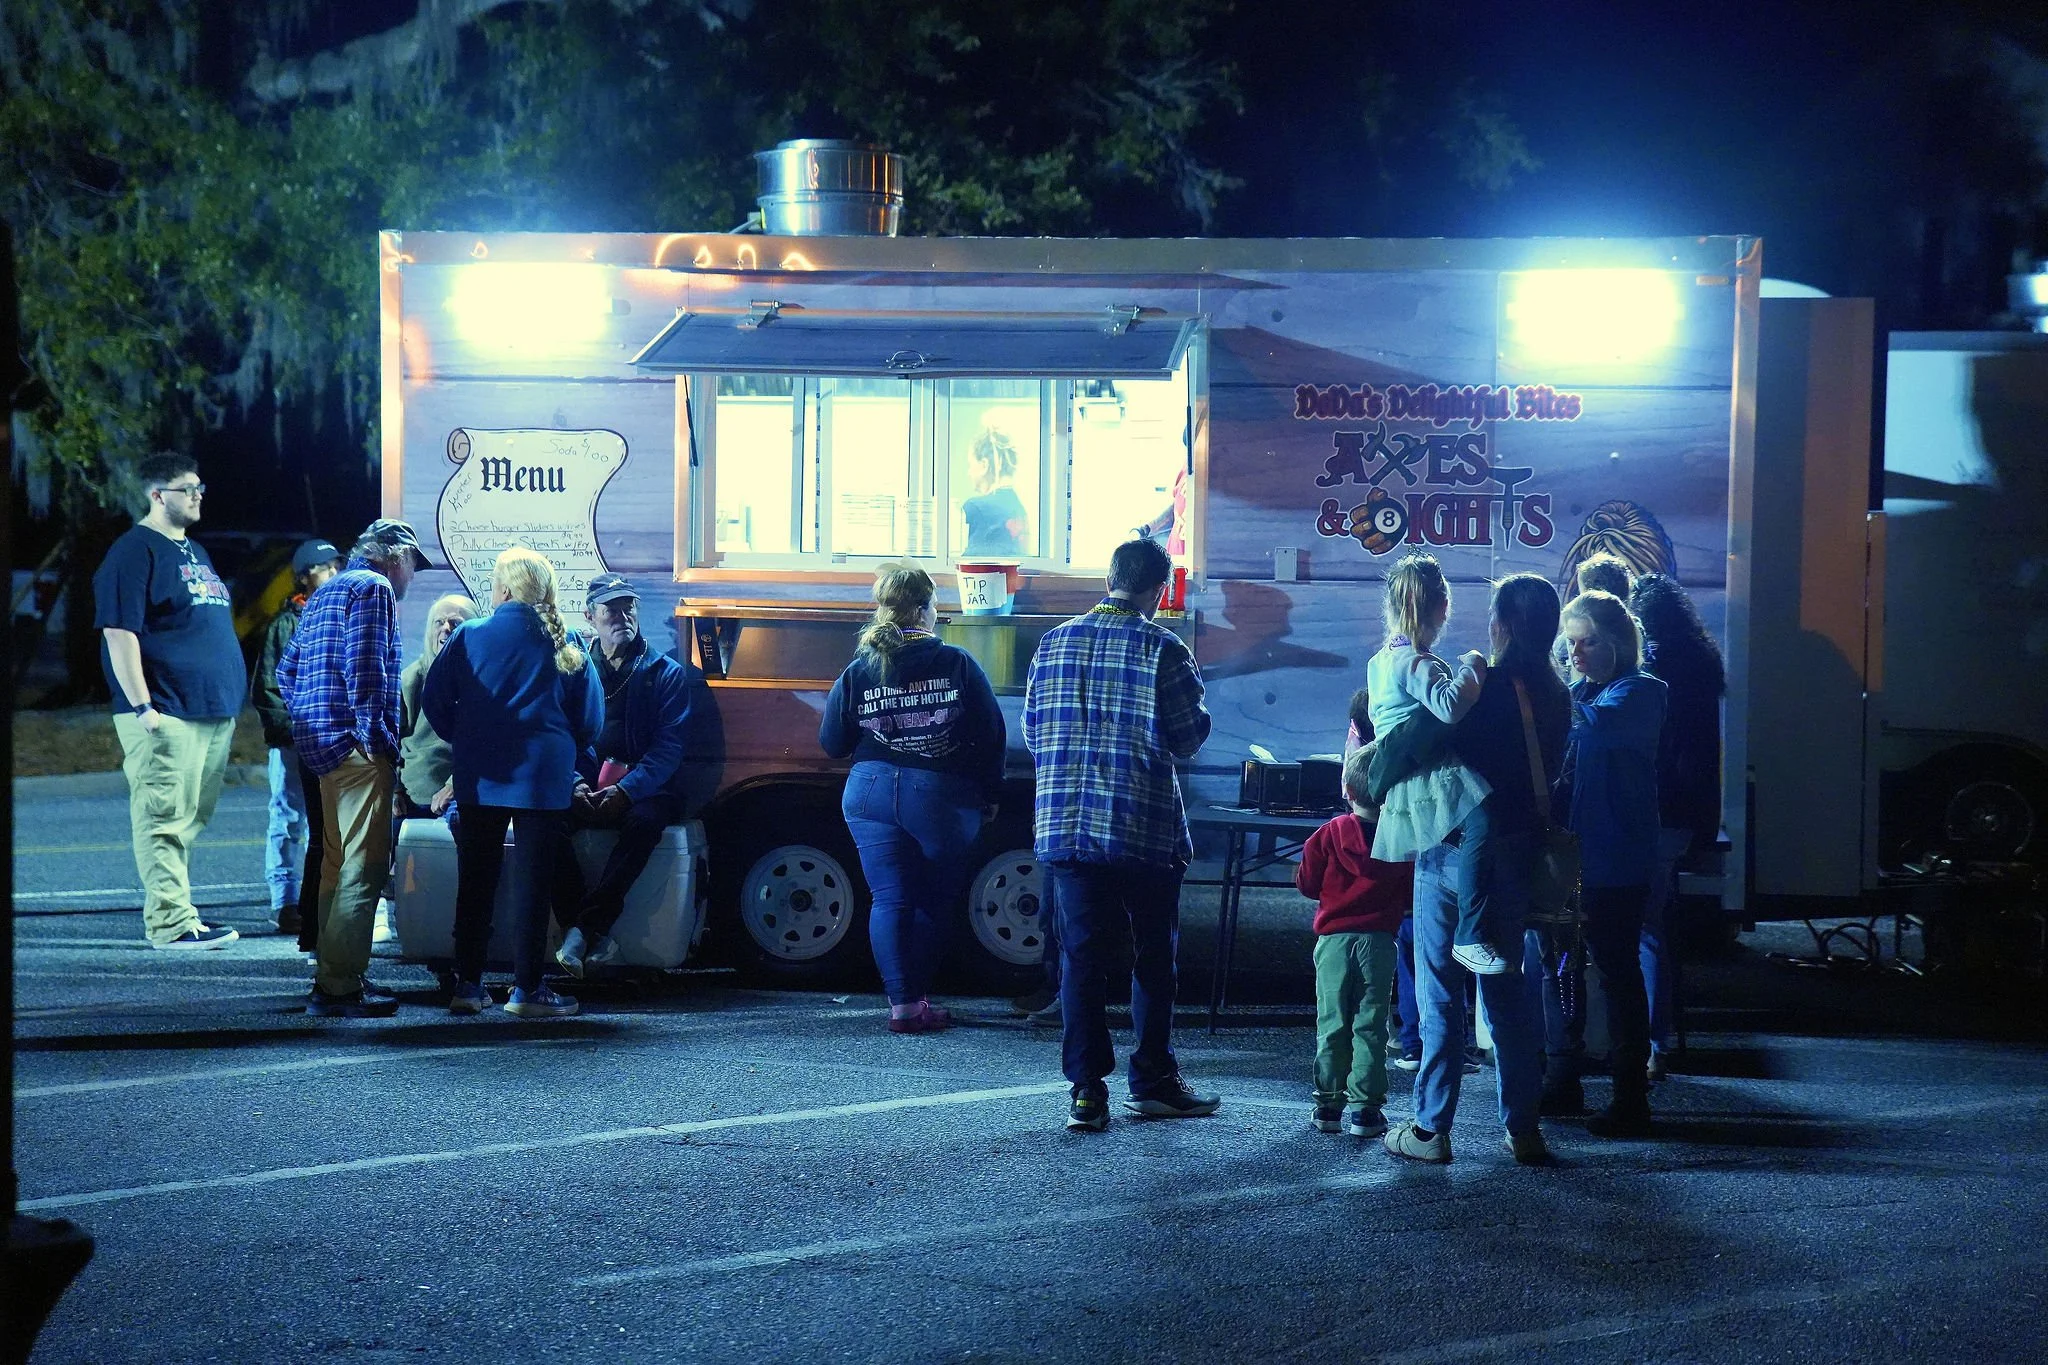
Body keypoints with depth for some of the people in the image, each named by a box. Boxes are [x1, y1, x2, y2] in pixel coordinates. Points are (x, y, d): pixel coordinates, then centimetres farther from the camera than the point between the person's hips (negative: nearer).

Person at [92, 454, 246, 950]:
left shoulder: (194, 551, 21)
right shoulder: (135, 551, -7)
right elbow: (119, 633, -14)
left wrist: (230, 700, 23)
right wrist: (141, 706, -20)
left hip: (213, 712, 9)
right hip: (167, 713, -9)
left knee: (193, 818, 12)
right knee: (165, 817, -9)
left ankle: (174, 909, 18)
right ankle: (171, 922, -9)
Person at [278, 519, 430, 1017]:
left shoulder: (325, 593, 23)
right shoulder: (374, 589, -6)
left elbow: (287, 672, 23)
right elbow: (364, 668, -18)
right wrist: (378, 736, -16)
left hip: (321, 745, 10)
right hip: (358, 749, -10)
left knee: (338, 864, 16)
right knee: (363, 868, -9)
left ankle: (331, 979, 21)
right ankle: (343, 986, -11)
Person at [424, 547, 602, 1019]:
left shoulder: (470, 635, 0)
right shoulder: (565, 644, 1)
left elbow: (434, 701, 1)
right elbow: (591, 719, 4)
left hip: (479, 779, 1)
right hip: (543, 780, -1)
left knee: (475, 881, 9)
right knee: (534, 881, 3)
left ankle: (468, 985, 10)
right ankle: (526, 988, 2)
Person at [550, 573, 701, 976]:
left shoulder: (666, 673, 6)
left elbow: (668, 747, -3)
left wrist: (626, 791, -20)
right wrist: (576, 785, -13)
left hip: (642, 788, -2)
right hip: (585, 788, 2)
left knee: (645, 821, -36)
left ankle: (582, 929, -33)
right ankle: (594, 935, -31)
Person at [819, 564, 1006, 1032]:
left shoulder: (858, 671, -2)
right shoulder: (957, 664, -7)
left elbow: (832, 743, 5)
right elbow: (990, 735, -5)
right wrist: (990, 796, 7)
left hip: (872, 797, 1)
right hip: (943, 800, -1)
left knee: (889, 900, 4)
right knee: (934, 902, 12)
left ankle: (902, 1003, -2)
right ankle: (916, 999, 15)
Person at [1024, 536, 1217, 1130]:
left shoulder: (1055, 642, 6)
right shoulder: (1162, 648, -8)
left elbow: (1034, 730, 12)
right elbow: (1189, 737, -6)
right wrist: (1195, 706, 14)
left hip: (1066, 827, 4)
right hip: (1145, 829, -3)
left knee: (1081, 955, 5)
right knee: (1154, 957, 10)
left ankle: (1086, 1090, 3)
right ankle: (1153, 1082, 15)